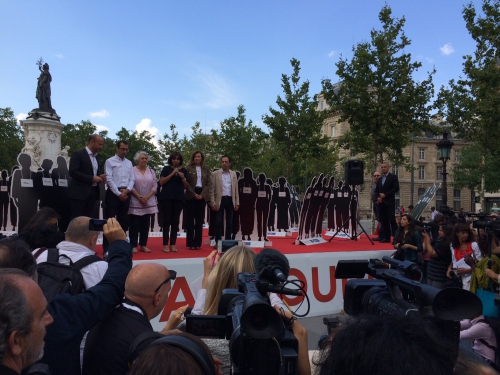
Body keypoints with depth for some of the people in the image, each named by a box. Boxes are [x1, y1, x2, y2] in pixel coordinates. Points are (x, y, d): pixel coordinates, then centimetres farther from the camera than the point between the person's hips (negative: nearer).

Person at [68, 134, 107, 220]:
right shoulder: (78, 154, -7)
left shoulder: (96, 157, 16)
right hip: (80, 192, -7)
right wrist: (92, 178, -18)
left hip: (93, 192, 7)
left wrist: (99, 177, 2)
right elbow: (73, 172, -16)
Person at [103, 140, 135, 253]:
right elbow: (109, 179, -10)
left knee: (123, 220, 10)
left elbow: (132, 179, 9)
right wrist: (118, 193, -14)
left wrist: (127, 190, -8)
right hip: (113, 193, -5)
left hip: (126, 194, 5)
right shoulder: (110, 161, -2)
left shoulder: (129, 163, 14)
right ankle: (107, 247, 3)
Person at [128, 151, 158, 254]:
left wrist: (147, 197, -9)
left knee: (145, 225, 7)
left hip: (148, 202, 4)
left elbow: (155, 186, 4)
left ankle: (143, 245, 13)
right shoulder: (132, 170, -2)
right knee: (134, 225, -1)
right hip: (135, 202, -4)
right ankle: (133, 246, 4)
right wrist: (139, 197, -13)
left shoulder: (151, 171, 9)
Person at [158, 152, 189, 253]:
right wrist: (172, 174, -11)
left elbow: (186, 186, 12)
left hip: (179, 198, 2)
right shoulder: (166, 168, 6)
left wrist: (183, 178, -6)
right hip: (166, 197, -2)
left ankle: (173, 244, 6)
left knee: (175, 220, 2)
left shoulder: (184, 170, 12)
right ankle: (165, 244, -2)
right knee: (167, 219, -4)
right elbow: (161, 182, -4)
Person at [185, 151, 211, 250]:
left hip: (202, 196, 2)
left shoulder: (206, 169, 10)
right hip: (191, 196, -2)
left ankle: (197, 242, 8)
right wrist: (194, 194, -11)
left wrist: (202, 195, -8)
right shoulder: (188, 168, 4)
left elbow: (208, 184, 5)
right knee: (190, 219, -1)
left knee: (200, 219, 3)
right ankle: (190, 243, 2)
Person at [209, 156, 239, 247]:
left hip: (230, 200, 3)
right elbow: (212, 190, -2)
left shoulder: (233, 174, 11)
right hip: (220, 200, -3)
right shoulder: (215, 174, 1)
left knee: (229, 222, 7)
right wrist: (213, 203, -9)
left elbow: (236, 189, 11)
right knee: (219, 222, 1)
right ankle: (218, 241, 8)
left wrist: (237, 203, 6)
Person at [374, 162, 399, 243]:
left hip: (390, 202, -6)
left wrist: (385, 195, -14)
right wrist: (378, 197, -1)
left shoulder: (393, 177, 1)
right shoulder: (379, 179, 20)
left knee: (392, 220, -11)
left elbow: (396, 188, -9)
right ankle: (386, 237, 8)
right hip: (381, 203, 6)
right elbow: (376, 191, 20)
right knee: (383, 221, 4)